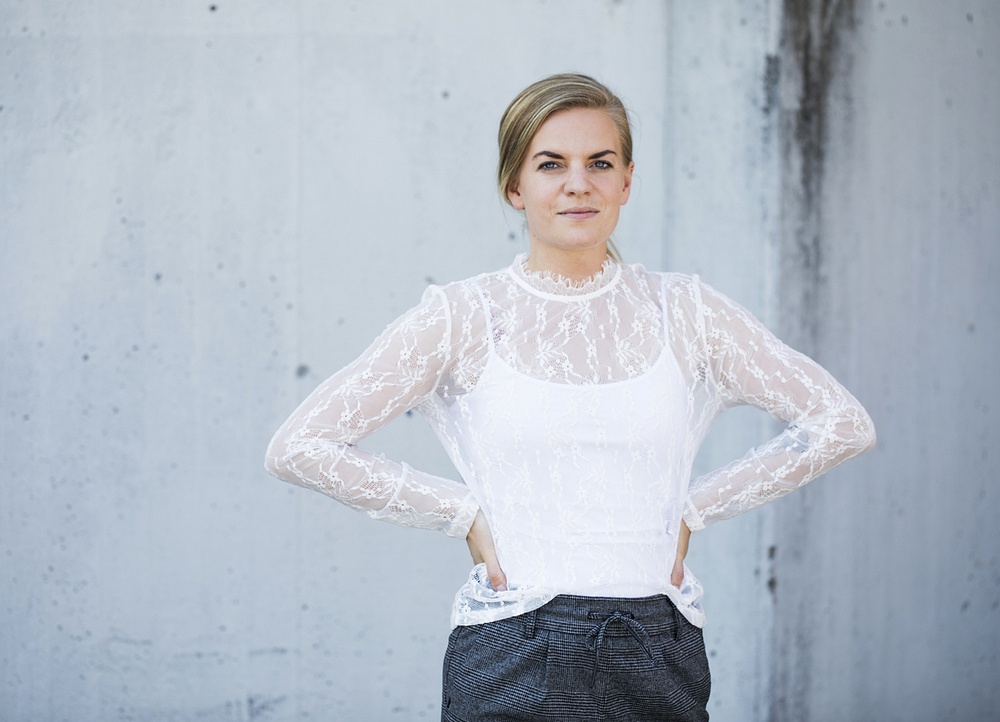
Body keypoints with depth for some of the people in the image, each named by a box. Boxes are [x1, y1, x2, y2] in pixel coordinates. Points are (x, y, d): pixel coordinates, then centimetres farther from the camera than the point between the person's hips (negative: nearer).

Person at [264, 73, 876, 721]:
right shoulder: (462, 317, -3)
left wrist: (694, 508, 2)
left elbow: (846, 422, 7)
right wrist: (462, 512, -5)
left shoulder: (683, 310, 2)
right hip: (514, 664, -2)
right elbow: (300, 447, -6)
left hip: (659, 664, 2)